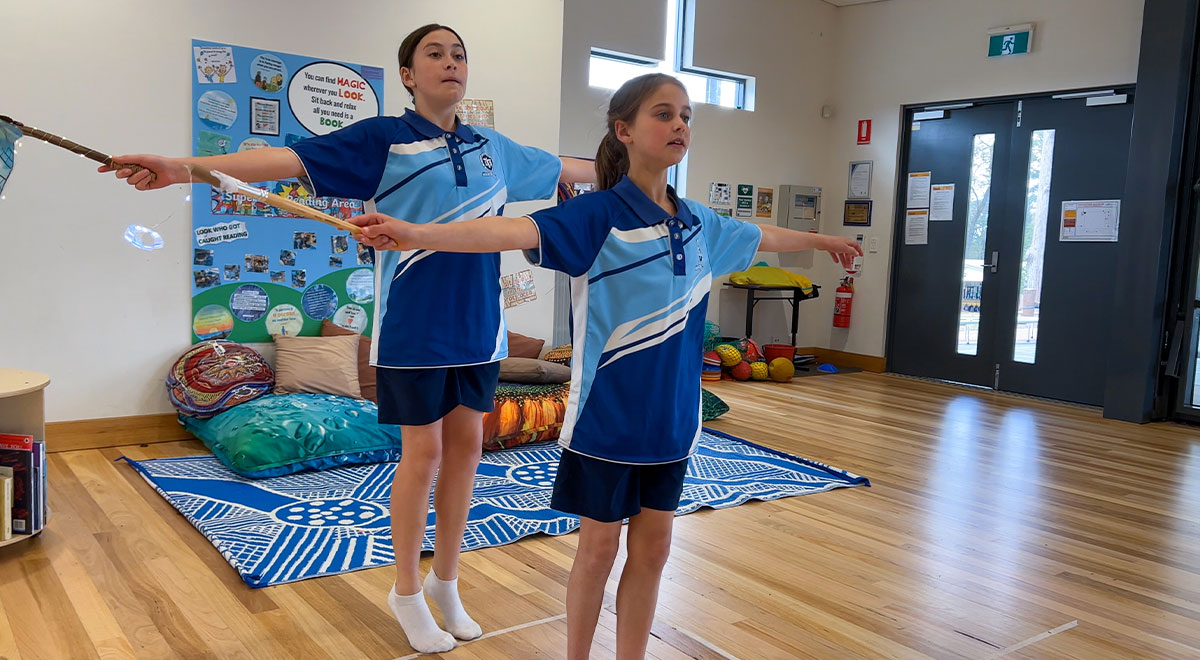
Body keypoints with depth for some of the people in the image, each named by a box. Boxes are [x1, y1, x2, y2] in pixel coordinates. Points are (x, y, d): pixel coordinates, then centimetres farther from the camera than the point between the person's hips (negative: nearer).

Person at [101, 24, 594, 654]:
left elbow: (563, 167, 25)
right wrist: (184, 167, -25)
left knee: (465, 445, 9)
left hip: (478, 323, 5)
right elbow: (289, 158, -14)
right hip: (414, 325, -5)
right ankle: (406, 591, 23)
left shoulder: (493, 147, 10)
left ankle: (444, 583, 27)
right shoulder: (382, 139, -4)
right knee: (423, 452, 2)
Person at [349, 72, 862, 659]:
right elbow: (517, 230, -30)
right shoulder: (598, 214, -14)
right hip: (607, 413, -5)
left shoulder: (698, 223, 5)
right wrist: (415, 233, -45)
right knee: (599, 546, 9)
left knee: (652, 546, 13)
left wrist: (823, 241, 40)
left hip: (670, 415, 5)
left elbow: (761, 236, 25)